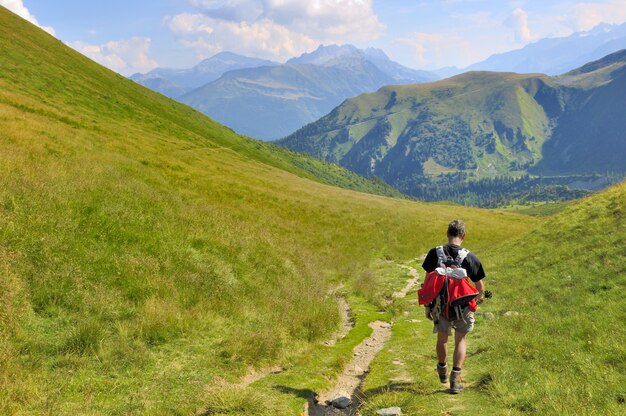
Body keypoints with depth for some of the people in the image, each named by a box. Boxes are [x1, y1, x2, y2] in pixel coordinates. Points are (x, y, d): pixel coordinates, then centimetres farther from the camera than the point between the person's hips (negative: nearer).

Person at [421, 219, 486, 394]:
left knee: (442, 338, 22)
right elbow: (480, 286, -4)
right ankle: (456, 377, 7)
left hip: (440, 305, 1)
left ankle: (442, 370, 44)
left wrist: (427, 305, 4)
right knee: (461, 339, 16)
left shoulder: (434, 253, -8)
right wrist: (479, 297, 18)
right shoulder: (470, 257, -10)